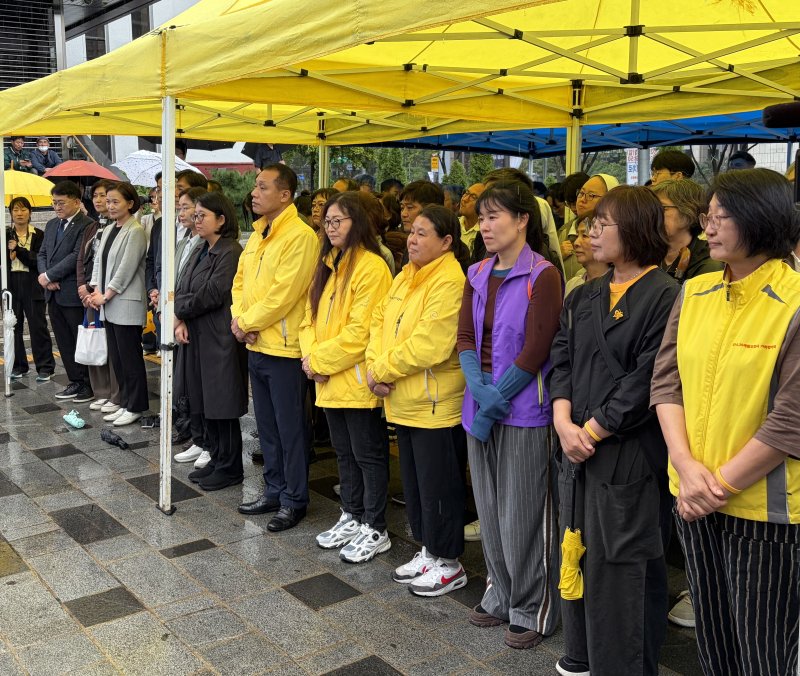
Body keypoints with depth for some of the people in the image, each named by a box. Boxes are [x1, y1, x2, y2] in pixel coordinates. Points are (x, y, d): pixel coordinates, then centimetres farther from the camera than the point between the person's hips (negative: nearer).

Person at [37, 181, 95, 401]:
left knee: (82, 341, 2)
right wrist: (45, 277, -2)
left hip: (73, 293, -8)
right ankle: (76, 382, 23)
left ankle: (90, 385, 12)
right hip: (53, 293, 8)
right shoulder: (52, 224, 15)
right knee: (64, 342, 13)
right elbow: (42, 253, 16)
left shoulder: (86, 225, -11)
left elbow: (76, 257, -18)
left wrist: (49, 275, -13)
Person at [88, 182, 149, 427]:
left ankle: (135, 407, 9)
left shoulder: (135, 232, -10)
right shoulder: (107, 230, 16)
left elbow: (126, 269, -14)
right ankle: (125, 404, 21)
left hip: (127, 304, -8)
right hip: (108, 304, 8)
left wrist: (105, 296, -11)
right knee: (116, 357, 11)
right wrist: (96, 291, 2)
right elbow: (99, 262, 16)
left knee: (130, 357, -1)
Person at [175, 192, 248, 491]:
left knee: (222, 406, -1)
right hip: (198, 338, 9)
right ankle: (216, 460, 28)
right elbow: (181, 289, 10)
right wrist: (181, 320, -7)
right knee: (205, 404, 15)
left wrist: (178, 309, -5)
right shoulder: (200, 252, 15)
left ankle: (230, 468, 11)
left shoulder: (231, 253, -13)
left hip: (221, 340, -9)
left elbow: (210, 295, -18)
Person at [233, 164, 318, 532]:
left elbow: (283, 293, -21)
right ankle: (274, 490, 31)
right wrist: (239, 317, -2)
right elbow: (241, 279, 15)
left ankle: (294, 500, 16)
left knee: (290, 428, 3)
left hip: (283, 347, -8)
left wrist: (247, 323, -12)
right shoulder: (258, 235, 12)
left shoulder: (300, 236, -15)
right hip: (256, 346, 9)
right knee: (267, 425, 17)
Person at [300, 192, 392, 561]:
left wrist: (320, 360, -14)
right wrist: (311, 354, -4)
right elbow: (311, 316, 14)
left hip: (358, 380, -8)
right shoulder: (328, 264, 14)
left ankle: (375, 530, 15)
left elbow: (360, 331, -20)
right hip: (328, 379, 8)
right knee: (344, 452, 18)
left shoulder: (371, 267, -14)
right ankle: (351, 518, 33)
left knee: (368, 454, 3)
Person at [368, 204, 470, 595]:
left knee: (438, 483, 3)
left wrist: (383, 370, -16)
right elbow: (380, 320, 10)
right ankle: (427, 552, 34)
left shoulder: (449, 282, -17)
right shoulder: (405, 276, 12)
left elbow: (429, 344, -24)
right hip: (403, 401, 9)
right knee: (414, 480, 18)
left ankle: (448, 564, 19)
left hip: (435, 402, -9)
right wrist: (375, 366, -7)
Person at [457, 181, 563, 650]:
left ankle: (533, 608, 20)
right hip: (481, 402, 6)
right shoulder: (478, 275, 9)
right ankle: (501, 595, 33)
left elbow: (535, 351, -16)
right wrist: (477, 387, -13)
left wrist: (495, 400, -15)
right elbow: (466, 338, 4)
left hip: (525, 407, -6)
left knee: (523, 513, 2)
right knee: (490, 508, 15)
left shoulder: (543, 275, -11)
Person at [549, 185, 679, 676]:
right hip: (578, 451, 7)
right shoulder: (584, 297, 13)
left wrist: (593, 430, -15)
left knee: (622, 566, 2)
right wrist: (564, 422, -9)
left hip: (630, 457, -7)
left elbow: (647, 380, -16)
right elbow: (561, 360, 7)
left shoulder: (666, 296, -10)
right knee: (578, 556, 16)